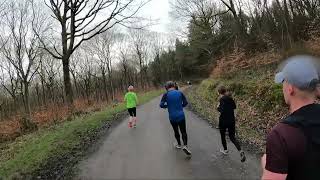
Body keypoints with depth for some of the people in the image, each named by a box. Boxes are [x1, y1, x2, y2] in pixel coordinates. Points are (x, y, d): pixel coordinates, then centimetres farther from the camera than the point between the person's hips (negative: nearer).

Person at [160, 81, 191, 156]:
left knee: (176, 131, 19)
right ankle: (185, 145, -12)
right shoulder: (180, 93, -3)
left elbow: (161, 105, -9)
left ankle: (179, 144, 36)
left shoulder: (166, 95, -7)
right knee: (183, 131, 7)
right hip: (181, 116, 0)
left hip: (172, 117, 0)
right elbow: (185, 103, 3)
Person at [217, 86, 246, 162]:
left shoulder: (222, 99, -17)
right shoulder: (230, 98, 5)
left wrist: (218, 107, -7)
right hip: (232, 120, 6)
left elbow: (222, 110, -25)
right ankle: (241, 151, -8)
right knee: (232, 137, 10)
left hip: (223, 121, -6)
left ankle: (225, 150, 33)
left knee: (222, 135, 18)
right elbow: (234, 107, 18)